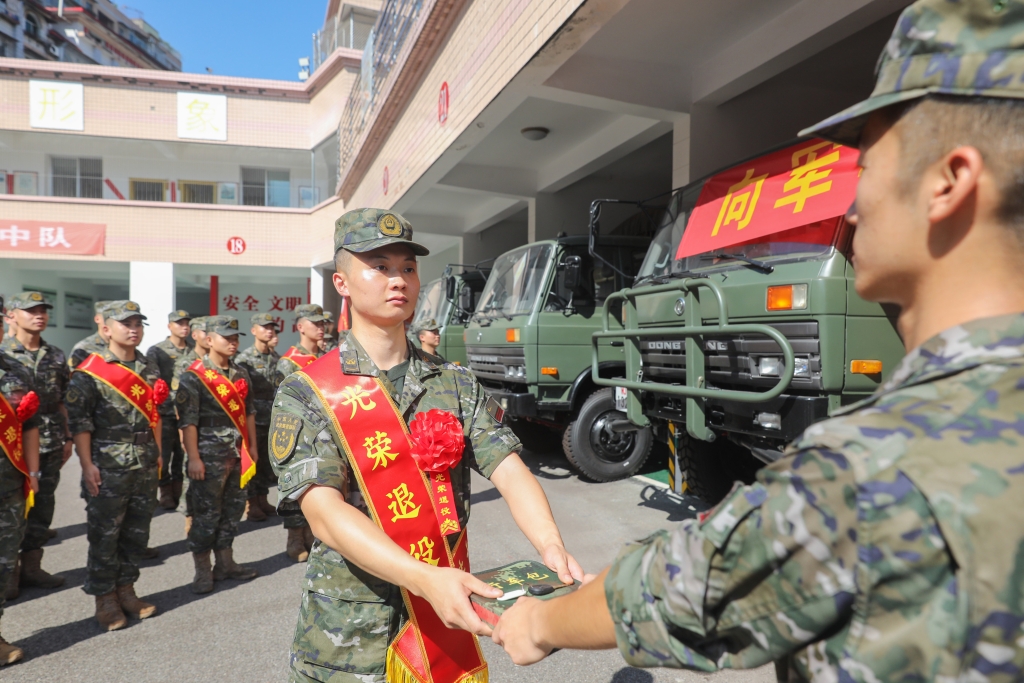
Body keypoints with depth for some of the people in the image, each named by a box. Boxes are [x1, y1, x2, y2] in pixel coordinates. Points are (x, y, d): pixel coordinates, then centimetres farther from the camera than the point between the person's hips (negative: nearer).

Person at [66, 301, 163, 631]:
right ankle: (105, 599, 20)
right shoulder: (90, 371, -7)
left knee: (137, 532, 13)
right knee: (104, 535, 5)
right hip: (108, 467, -5)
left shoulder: (150, 369, 10)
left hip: (146, 465, 5)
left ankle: (126, 590, 28)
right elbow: (79, 421, -10)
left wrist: (157, 454, 13)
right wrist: (88, 465, -14)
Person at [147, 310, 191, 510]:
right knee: (164, 455, 4)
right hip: (165, 411, -3)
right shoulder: (156, 351, -2)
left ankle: (178, 492, 21)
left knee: (183, 454, 9)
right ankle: (166, 493, 17)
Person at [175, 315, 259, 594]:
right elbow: (187, 420, -13)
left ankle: (225, 563, 28)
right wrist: (194, 458, -16)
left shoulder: (240, 373, 10)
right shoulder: (194, 376, -10)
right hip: (210, 456, -6)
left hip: (238, 453, 6)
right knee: (206, 514, 3)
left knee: (233, 509, 14)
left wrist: (252, 446, 13)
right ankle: (202, 571, 18)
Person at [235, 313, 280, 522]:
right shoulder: (244, 359, -6)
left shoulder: (277, 358, 10)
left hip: (272, 418, 5)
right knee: (250, 460, 2)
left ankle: (262, 500, 25)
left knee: (267, 461, 12)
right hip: (252, 417, -5)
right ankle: (251, 504, 13)